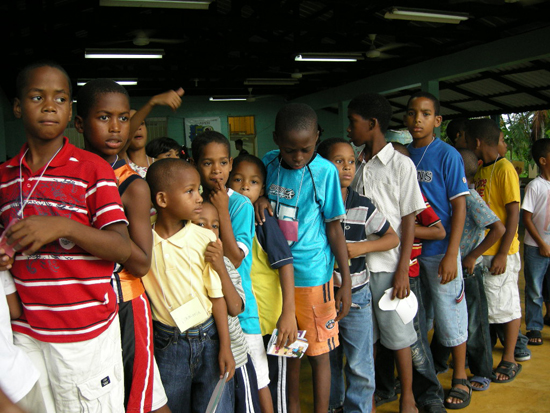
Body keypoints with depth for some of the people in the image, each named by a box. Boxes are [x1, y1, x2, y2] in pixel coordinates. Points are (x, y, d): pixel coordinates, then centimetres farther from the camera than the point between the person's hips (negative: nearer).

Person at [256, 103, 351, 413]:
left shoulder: (325, 171, -12)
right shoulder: (269, 163, -2)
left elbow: (334, 227, -8)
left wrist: (347, 282, -7)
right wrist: (259, 198, -12)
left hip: (312, 274, -4)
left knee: (318, 352, 8)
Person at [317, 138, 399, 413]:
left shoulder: (363, 207, -8)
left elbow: (393, 238, -2)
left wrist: (362, 247, -17)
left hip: (355, 296, -1)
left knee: (360, 365, 6)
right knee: (328, 359, 20)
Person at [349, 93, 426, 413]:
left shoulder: (401, 164, -6)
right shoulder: (357, 166, 9)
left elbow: (409, 220, -7)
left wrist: (402, 269, -11)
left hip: (387, 265, -5)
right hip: (356, 263, 5)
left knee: (397, 334, 7)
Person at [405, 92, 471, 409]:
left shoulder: (448, 155, -8)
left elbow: (459, 207, -10)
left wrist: (451, 255, -16)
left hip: (439, 249, -5)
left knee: (449, 312, 6)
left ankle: (461, 378, 25)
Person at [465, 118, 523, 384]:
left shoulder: (504, 169, -11)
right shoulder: (480, 170, 13)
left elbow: (513, 214, -15)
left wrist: (502, 254, -18)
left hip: (499, 252, -8)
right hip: (479, 250, 8)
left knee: (505, 304, 3)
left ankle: (509, 360, 16)